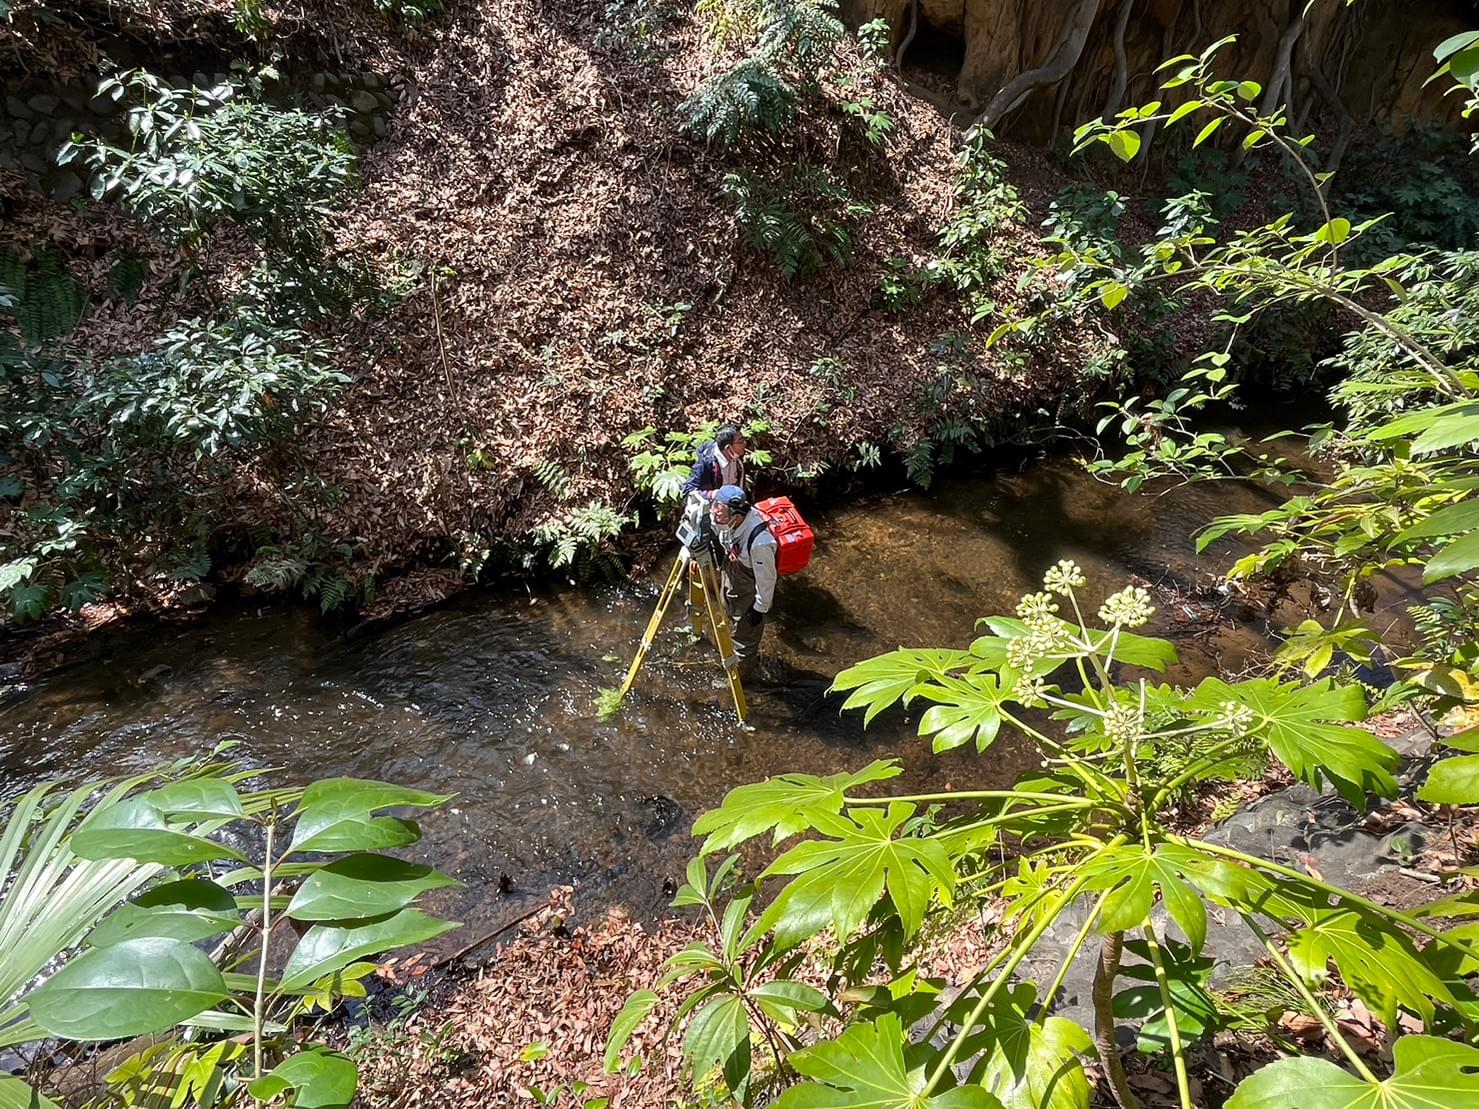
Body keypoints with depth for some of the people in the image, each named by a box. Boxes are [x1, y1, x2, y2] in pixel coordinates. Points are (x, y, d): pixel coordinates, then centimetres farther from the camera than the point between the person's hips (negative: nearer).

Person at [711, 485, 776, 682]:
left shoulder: (759, 542, -40)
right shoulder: (729, 521, -20)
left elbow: (766, 578, -27)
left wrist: (760, 608, -16)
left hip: (748, 595, -7)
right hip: (730, 582, 8)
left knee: (744, 635, 17)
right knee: (733, 625, 30)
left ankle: (741, 674, 43)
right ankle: (750, 658, 58)